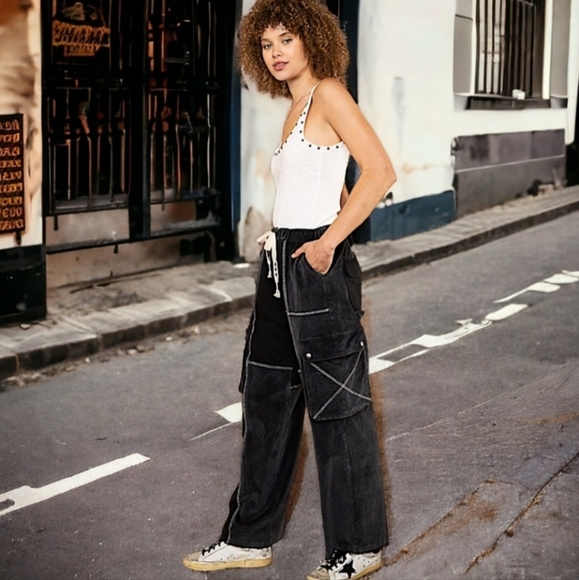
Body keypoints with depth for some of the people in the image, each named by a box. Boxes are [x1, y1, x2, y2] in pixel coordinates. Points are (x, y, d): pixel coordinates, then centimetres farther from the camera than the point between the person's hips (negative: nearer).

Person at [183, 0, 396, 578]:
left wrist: (328, 242, -19)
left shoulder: (328, 93, -8)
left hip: (316, 266, -9)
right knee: (267, 402, 14)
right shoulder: (295, 110, 17)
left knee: (336, 407, 1)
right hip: (280, 268, 10)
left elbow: (380, 173, -19)